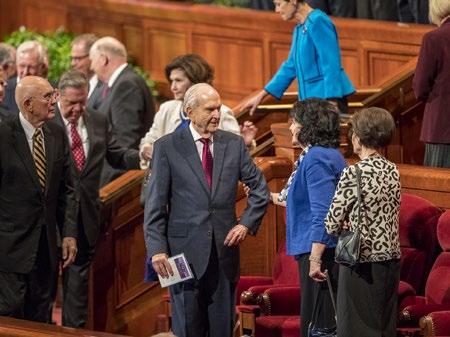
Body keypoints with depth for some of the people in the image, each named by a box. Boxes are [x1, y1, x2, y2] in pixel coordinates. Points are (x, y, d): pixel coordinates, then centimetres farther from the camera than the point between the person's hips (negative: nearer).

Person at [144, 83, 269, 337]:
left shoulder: (234, 144, 7)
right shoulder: (168, 147, -2)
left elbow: (260, 189, 14)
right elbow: (155, 204, -4)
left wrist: (246, 223, -1)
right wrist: (157, 249, -11)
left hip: (225, 249, 3)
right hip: (186, 252, -3)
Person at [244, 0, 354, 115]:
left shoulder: (317, 21, -13)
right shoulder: (299, 29, 15)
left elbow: (331, 65, -18)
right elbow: (291, 67, 23)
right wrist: (261, 96, 24)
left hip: (327, 98, -9)